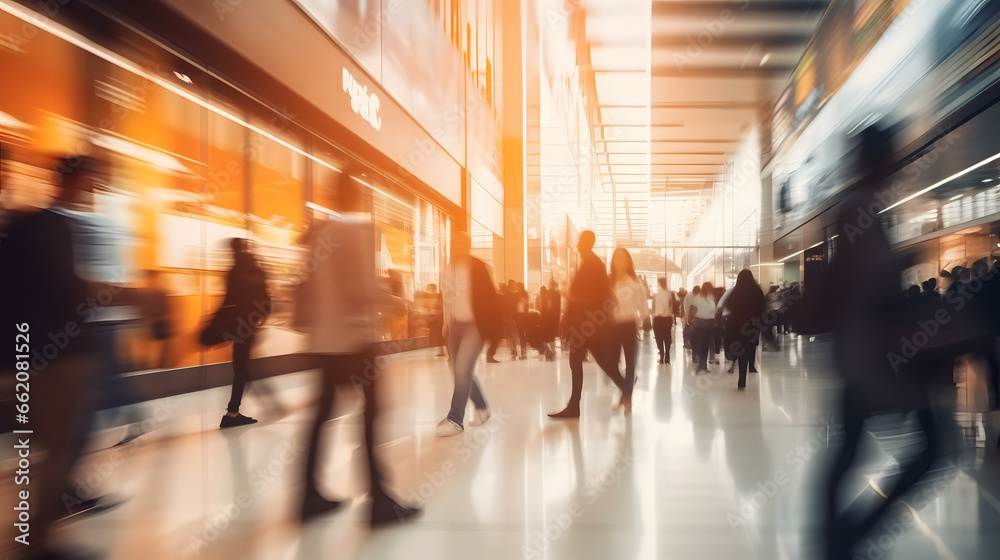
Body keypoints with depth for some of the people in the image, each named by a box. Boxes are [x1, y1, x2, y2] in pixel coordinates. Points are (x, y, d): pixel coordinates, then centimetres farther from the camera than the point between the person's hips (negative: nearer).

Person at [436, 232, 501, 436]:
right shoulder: (449, 269, 6)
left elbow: (491, 298, -12)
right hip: (455, 325, 7)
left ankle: (455, 419, -4)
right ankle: (482, 407, 31)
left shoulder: (478, 268, -11)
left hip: (474, 325, -7)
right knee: (459, 371, 11)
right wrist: (446, 324, 13)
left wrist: (489, 325, -16)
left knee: (462, 370, -13)